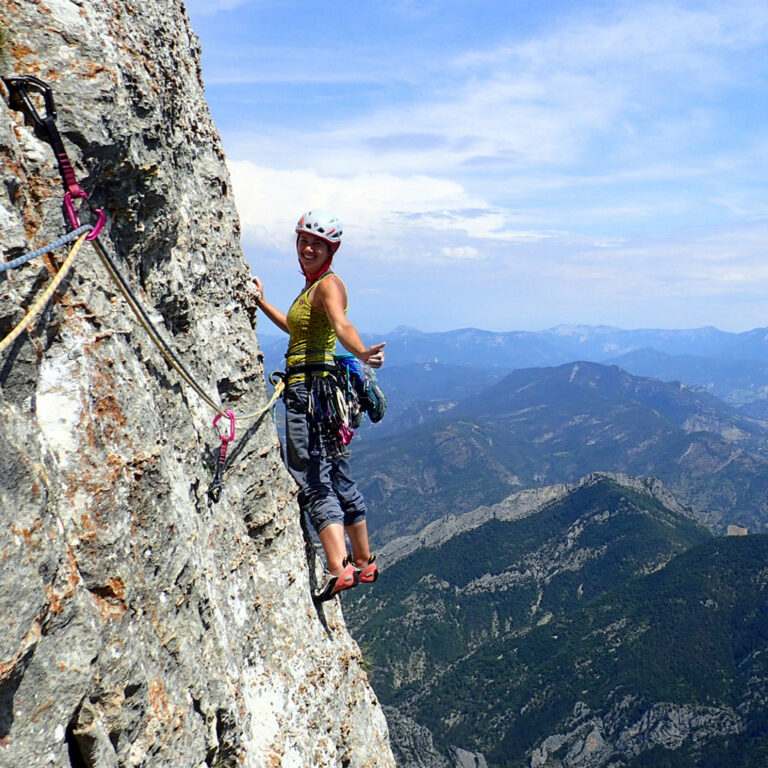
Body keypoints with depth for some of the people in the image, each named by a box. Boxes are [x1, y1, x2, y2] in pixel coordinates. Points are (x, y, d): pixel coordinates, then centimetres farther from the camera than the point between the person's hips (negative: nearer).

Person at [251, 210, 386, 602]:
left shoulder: (329, 284, -9)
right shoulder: (312, 286, 19)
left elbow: (342, 324, -31)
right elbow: (296, 328, 36)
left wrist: (362, 353, -50)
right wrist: (262, 303, 42)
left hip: (312, 387, -10)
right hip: (307, 389, 10)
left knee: (313, 480, -14)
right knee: (336, 476, 16)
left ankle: (338, 568, -18)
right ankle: (364, 562, 28)